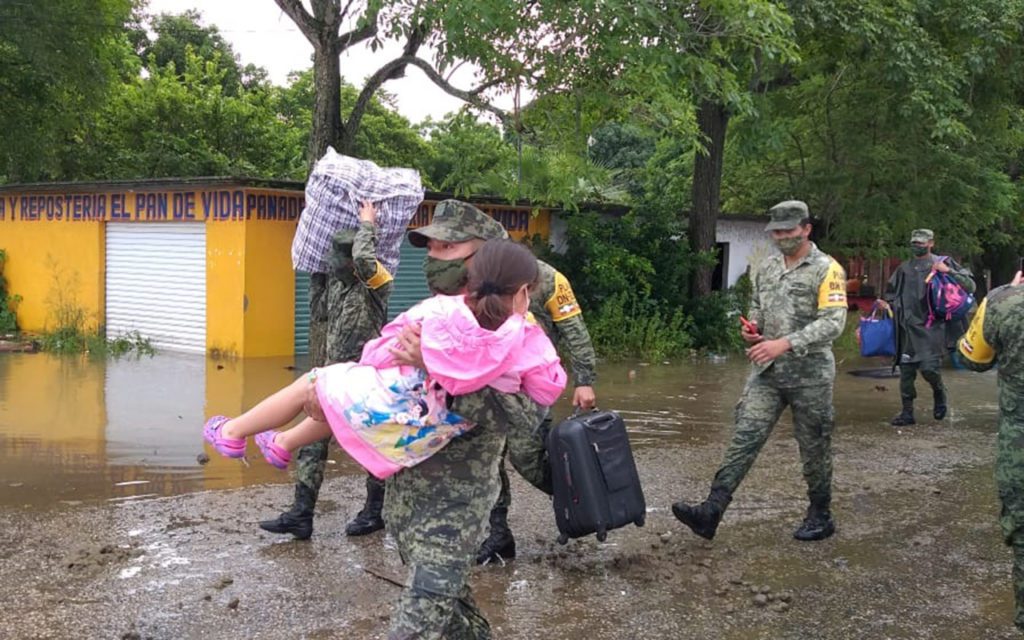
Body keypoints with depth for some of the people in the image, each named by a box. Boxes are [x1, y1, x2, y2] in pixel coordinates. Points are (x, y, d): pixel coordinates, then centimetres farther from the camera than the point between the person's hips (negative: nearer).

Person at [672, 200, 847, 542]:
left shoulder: (827, 270, -9)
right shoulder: (765, 269, 11)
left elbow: (833, 323, -18)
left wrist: (784, 343, -26)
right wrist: (752, 328, 2)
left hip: (809, 374, -5)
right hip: (767, 372, 5)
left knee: (814, 448, 8)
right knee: (745, 438, -5)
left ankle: (821, 516, 25)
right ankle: (711, 512, -11)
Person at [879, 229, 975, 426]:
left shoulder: (942, 263, 3)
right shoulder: (904, 268, 15)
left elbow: (970, 285, -2)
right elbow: (892, 294, 26)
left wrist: (949, 271, -14)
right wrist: (887, 304, 5)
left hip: (932, 327, -4)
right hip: (908, 327, 4)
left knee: (928, 367, -15)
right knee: (906, 371, 4)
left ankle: (939, 394, 17)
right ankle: (907, 412, 15)